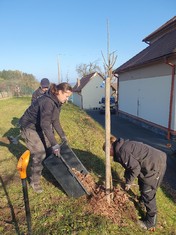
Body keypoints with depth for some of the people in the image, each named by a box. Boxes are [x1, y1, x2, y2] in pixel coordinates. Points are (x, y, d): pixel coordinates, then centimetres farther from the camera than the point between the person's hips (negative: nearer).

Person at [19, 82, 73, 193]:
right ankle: (34, 181, 11)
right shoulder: (47, 102, -32)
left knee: (49, 150, 12)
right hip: (29, 127, -9)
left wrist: (63, 135, 3)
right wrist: (55, 144, -37)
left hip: (39, 127, 9)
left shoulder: (57, 102, -3)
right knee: (40, 154, -9)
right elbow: (45, 124, -37)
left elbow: (55, 120, 4)